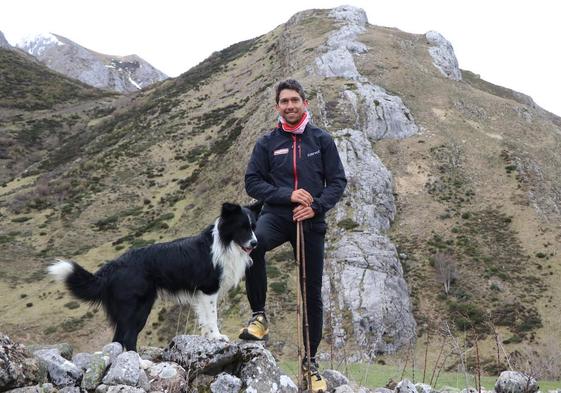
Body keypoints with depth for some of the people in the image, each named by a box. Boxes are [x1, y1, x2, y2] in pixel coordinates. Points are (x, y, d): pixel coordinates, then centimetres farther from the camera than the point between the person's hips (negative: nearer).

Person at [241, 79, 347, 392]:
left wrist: (316, 206, -13)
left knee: (312, 293, 6)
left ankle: (311, 362, 22)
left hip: (311, 222, 1)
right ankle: (259, 316, -20)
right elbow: (252, 183, 0)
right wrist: (288, 195, -13)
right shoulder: (267, 143, 5)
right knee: (252, 243, -37)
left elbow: (338, 181, 4)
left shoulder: (322, 140, 5)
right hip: (276, 215, -1)